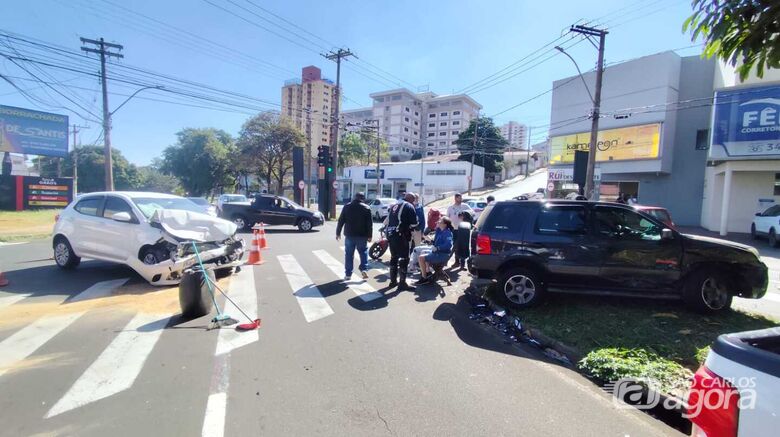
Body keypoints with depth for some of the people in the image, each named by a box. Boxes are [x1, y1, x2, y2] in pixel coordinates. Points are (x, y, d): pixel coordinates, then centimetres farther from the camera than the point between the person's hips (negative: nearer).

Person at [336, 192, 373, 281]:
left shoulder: (347, 207, 4)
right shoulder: (366, 208, 0)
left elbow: (341, 221, 3)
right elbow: (370, 224, -3)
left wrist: (338, 233, 10)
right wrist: (369, 236, 3)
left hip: (350, 235, 1)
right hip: (362, 235, -1)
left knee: (349, 254, 7)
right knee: (363, 252, 16)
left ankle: (348, 274, 9)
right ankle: (364, 269, 0)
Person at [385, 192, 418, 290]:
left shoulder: (394, 206, 22)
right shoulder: (409, 206, -2)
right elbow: (414, 223, -7)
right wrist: (410, 228, 11)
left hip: (390, 234, 8)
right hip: (401, 235, -8)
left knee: (394, 257, 17)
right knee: (404, 258, -3)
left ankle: (393, 281, 24)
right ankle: (402, 283, -2)